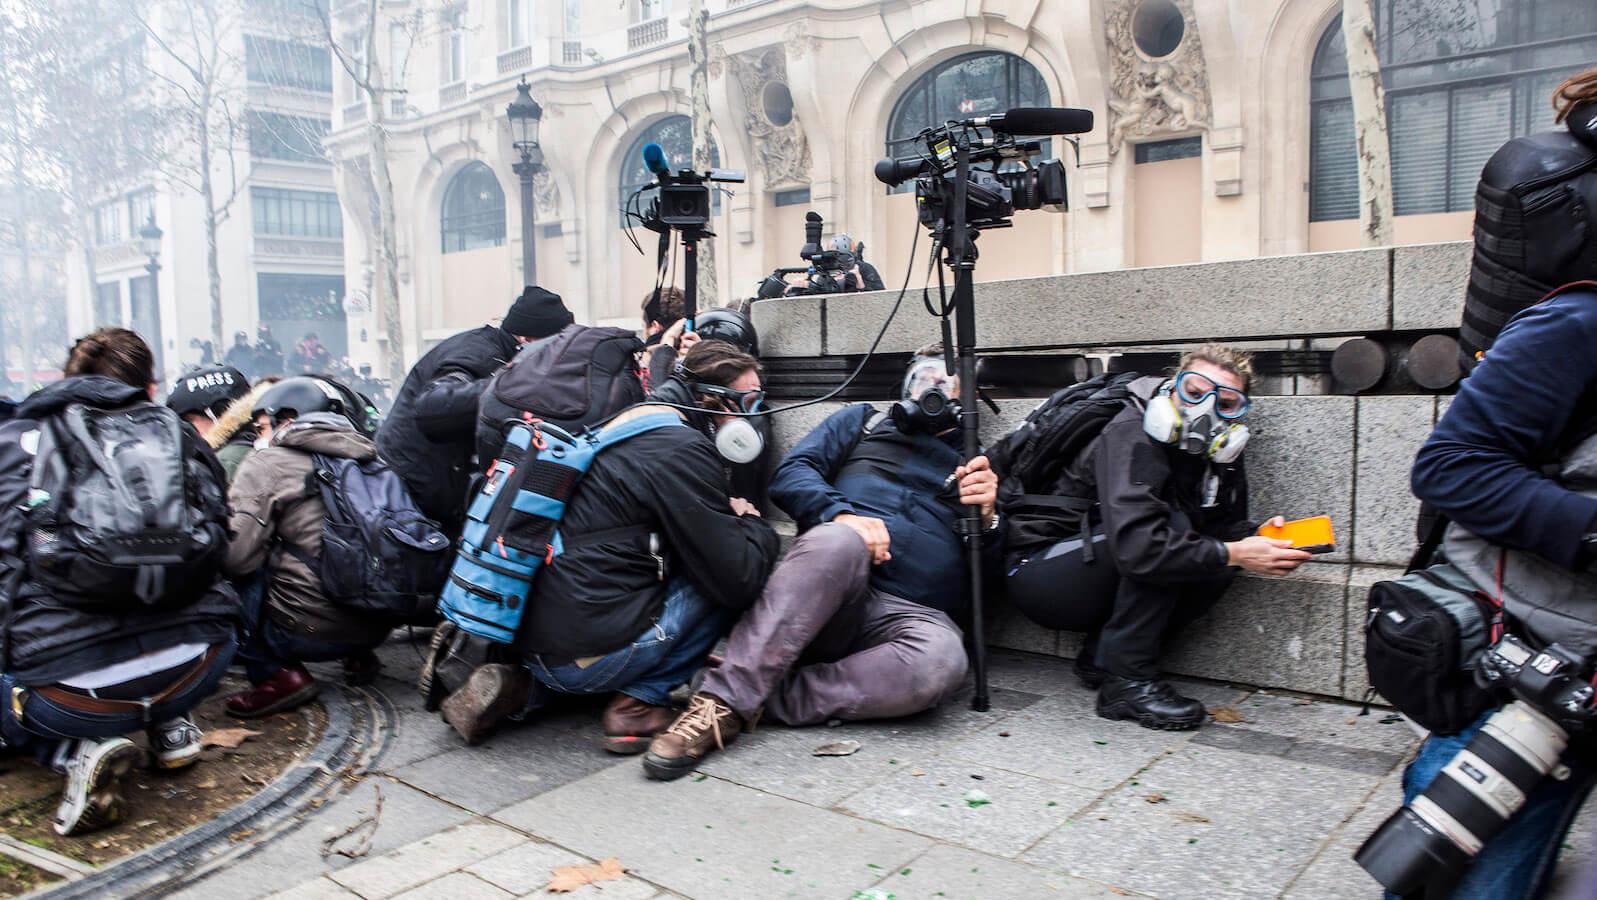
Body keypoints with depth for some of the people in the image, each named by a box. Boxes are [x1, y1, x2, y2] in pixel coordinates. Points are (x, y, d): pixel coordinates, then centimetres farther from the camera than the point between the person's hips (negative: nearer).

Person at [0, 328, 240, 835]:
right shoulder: (177, 436, 14)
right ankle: (170, 725, 18)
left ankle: (79, 752, 3)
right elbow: (221, 544, 21)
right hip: (190, 674, 2)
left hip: (66, 692, -2)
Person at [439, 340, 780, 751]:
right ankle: (641, 700, 0)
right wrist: (754, 525, 7)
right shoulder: (684, 450, -13)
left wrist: (731, 518, 13)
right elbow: (737, 580, -13)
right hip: (590, 654, -9)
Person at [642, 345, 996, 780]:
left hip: (913, 612, 1)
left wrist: (987, 516, -5)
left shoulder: (976, 464, 27)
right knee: (837, 540, -37)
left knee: (940, 660, -36)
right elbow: (790, 474, 10)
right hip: (828, 597, -1)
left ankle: (762, 701, -29)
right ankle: (725, 700, -36)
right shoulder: (863, 421, 26)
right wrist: (841, 515, -10)